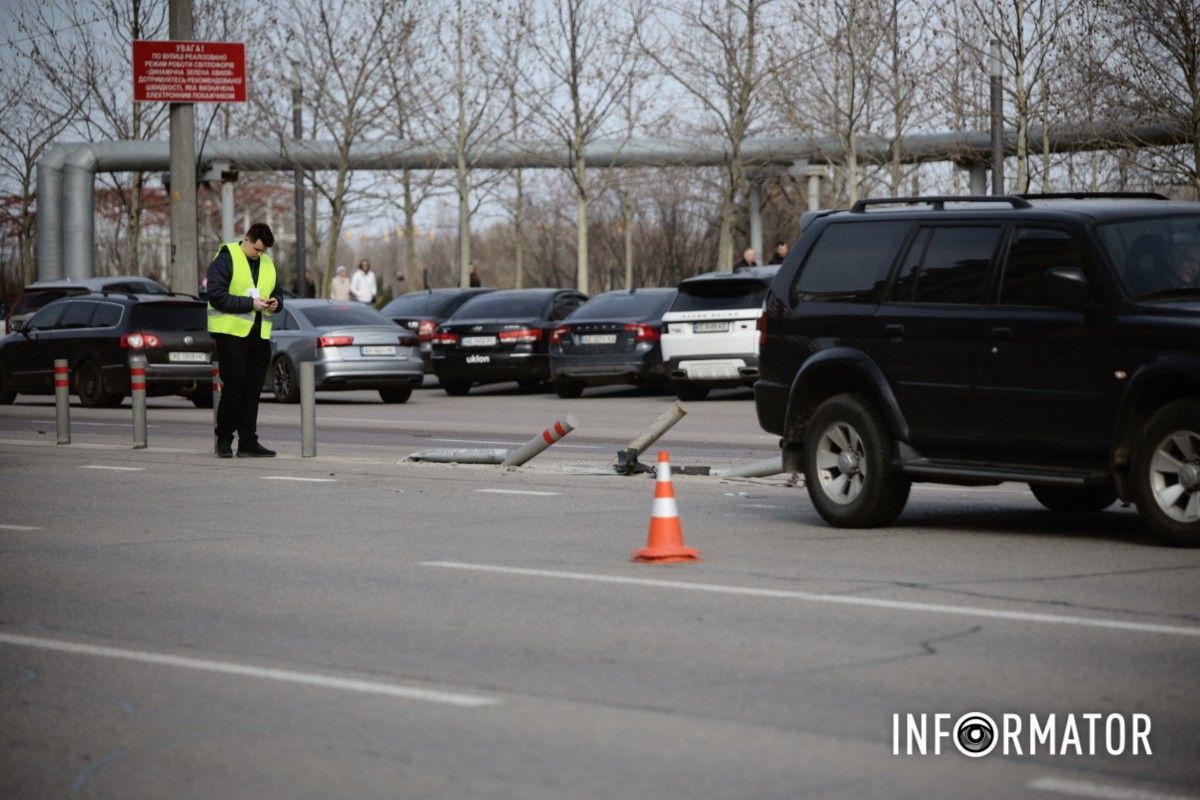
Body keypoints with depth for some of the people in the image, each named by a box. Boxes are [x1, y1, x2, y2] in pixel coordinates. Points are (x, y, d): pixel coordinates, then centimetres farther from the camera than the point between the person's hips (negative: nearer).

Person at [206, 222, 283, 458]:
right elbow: (216, 295, -14)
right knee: (235, 386, -7)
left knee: (253, 390, 5)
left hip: (259, 335, 6)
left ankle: (248, 442, 8)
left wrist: (276, 303, 1)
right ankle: (224, 439, 4)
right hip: (231, 332, -6)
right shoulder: (225, 259, -5)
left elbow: (278, 294, 25)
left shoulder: (268, 263, 16)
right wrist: (250, 303, -19)